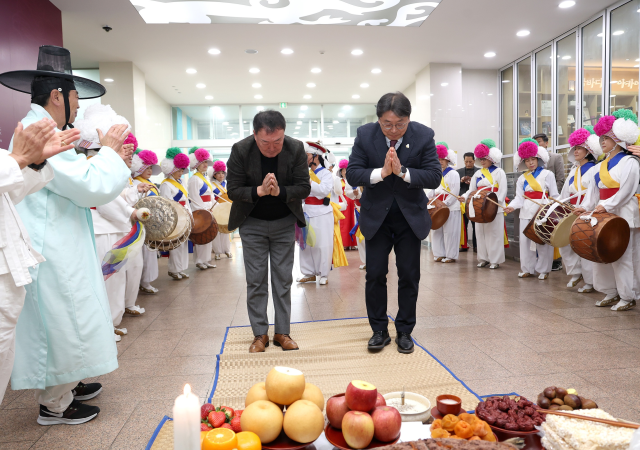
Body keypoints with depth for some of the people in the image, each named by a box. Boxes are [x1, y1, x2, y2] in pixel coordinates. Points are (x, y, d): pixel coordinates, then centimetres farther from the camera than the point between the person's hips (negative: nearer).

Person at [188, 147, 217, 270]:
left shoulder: (205, 178, 17)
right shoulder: (194, 179, -10)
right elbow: (195, 199, -16)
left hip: (208, 211, 9)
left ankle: (206, 260, 19)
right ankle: (199, 261, 5)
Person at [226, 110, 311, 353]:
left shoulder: (296, 148, -14)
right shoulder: (240, 150, -16)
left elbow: (304, 187, -12)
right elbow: (233, 190, -13)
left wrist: (279, 191, -30)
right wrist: (260, 191, -30)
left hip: (284, 223, 1)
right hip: (252, 223, -1)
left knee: (283, 279, 6)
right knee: (255, 280, 3)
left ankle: (282, 332, 16)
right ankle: (259, 334, 14)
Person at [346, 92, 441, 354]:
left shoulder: (424, 135, -11)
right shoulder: (365, 135, -10)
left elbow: (434, 177, -14)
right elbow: (352, 174, -14)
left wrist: (402, 171, -28)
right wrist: (382, 172, -29)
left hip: (410, 216, 0)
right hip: (376, 216, 0)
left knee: (409, 276, 6)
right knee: (375, 275, 3)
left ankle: (404, 331, 22)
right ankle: (379, 330, 19)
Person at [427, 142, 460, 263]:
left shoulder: (453, 174, -5)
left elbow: (454, 193, -12)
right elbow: (433, 190, 16)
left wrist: (444, 204, -18)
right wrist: (426, 198, -2)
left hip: (451, 207, -7)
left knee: (450, 232, -4)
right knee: (437, 231, 7)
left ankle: (451, 255, 4)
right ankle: (440, 254, 16)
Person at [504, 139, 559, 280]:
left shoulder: (548, 175, 3)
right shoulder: (522, 178, 12)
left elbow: (554, 196, 2)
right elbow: (519, 198, 4)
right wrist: (512, 206, -14)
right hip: (526, 214, 3)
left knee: (543, 241, -1)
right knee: (525, 241, 4)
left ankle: (543, 270, 10)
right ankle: (527, 269, 15)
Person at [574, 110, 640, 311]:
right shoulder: (601, 166, 16)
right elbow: (594, 190, 11)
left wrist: (606, 205, -23)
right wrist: (585, 207, -3)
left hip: (623, 215, -8)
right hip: (603, 216, 8)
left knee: (622, 257, -4)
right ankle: (611, 293, 20)